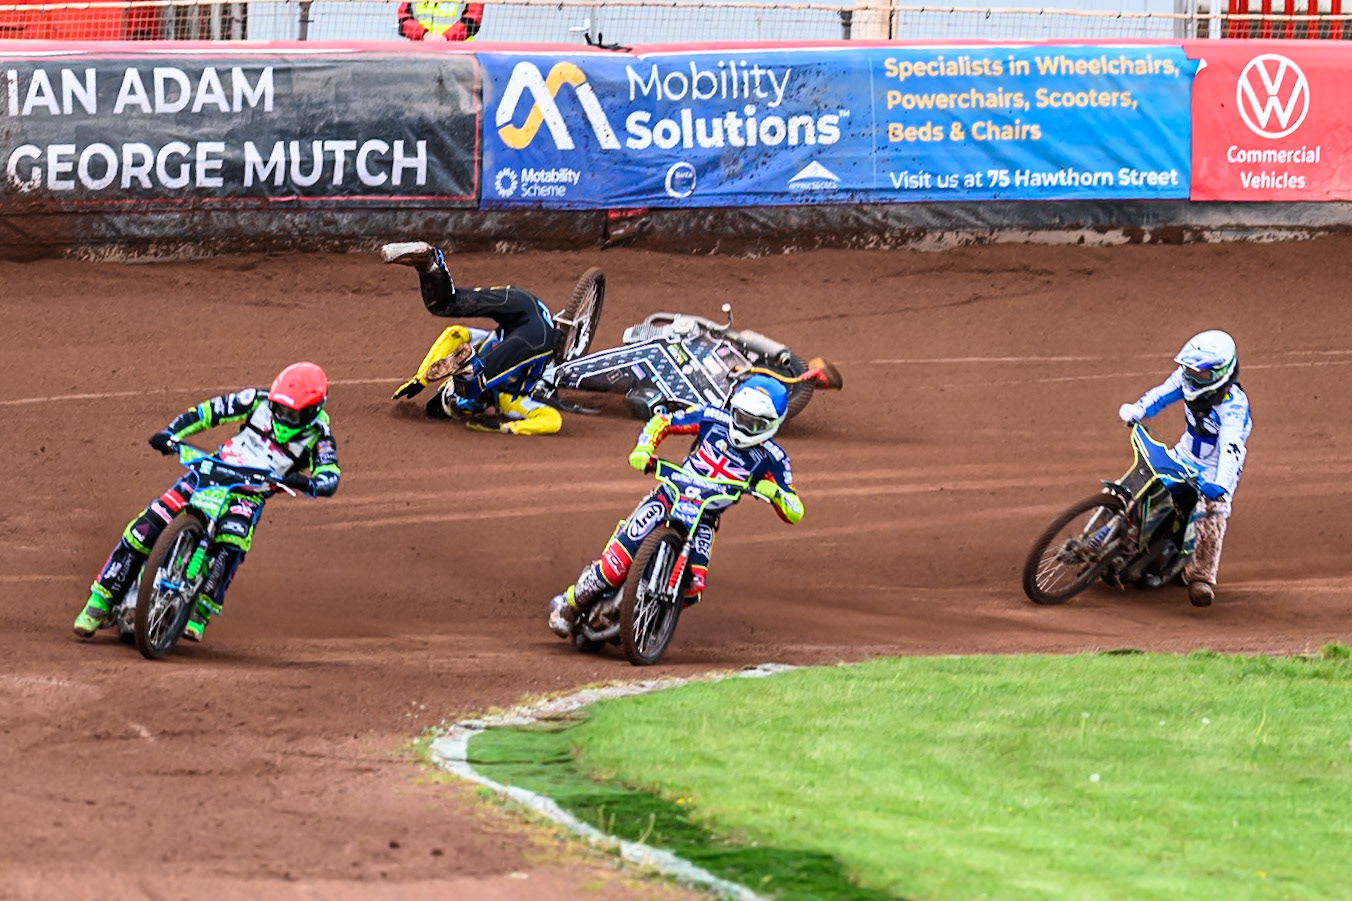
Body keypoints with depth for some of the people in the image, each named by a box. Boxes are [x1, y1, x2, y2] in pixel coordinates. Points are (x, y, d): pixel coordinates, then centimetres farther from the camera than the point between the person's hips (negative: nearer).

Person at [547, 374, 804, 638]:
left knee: (693, 586, -22)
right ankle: (570, 603, 3)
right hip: (669, 497, -1)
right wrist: (643, 449, -11)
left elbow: (793, 514, -6)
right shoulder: (714, 418, -2)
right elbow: (662, 422, 9)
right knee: (621, 559, -18)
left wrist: (775, 493, -28)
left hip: (704, 520, 1)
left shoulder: (771, 457, -4)